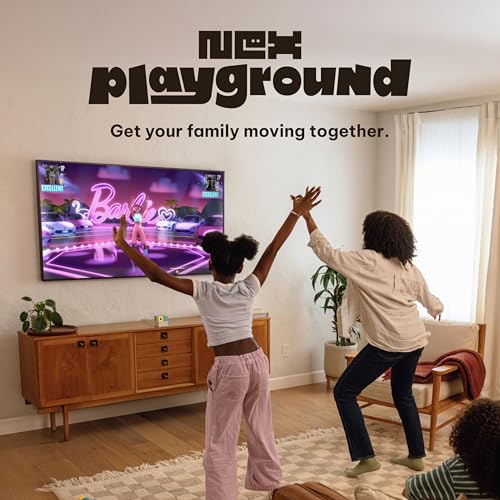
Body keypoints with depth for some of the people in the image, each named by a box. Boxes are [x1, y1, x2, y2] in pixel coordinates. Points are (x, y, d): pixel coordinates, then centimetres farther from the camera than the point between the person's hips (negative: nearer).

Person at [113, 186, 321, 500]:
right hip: (257, 361, 5)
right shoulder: (249, 289, -1)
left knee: (220, 444, 5)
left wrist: (124, 245, -12)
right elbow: (272, 250, 2)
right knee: (262, 431, 20)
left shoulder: (204, 292, -10)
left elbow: (157, 275, -16)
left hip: (229, 368, -5)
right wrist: (297, 214, 7)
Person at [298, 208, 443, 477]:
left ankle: (366, 457, 1)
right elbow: (432, 303, 22)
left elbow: (327, 253, -9)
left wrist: (307, 217, -3)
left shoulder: (367, 261, -11)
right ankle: (416, 455, 33)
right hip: (415, 341, 8)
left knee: (344, 392, 2)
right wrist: (438, 307, 47)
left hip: (387, 343, -8)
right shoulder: (410, 268, 9)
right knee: (403, 394, 26)